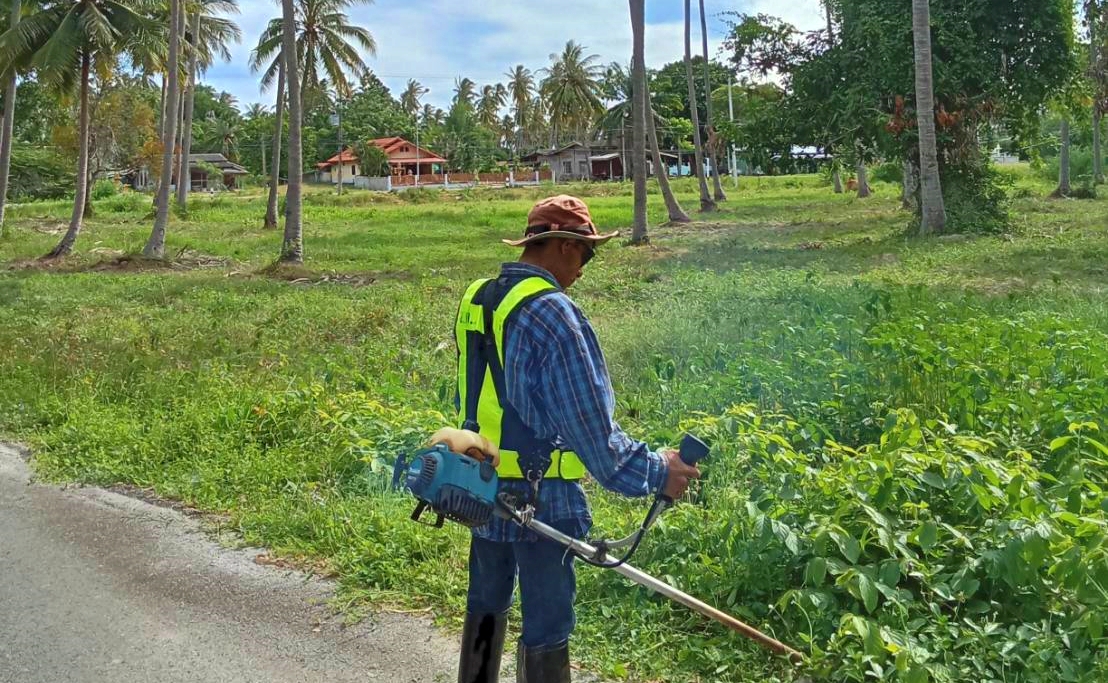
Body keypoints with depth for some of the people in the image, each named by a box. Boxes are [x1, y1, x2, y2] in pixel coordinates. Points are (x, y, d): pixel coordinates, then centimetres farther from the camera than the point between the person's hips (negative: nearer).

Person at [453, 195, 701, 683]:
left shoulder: (475, 299, 5)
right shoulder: (552, 314, -21)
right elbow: (591, 424, -21)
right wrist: (655, 474, -13)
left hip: (482, 486, 8)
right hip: (539, 498, -8)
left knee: (486, 605, 24)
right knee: (546, 627, 5)